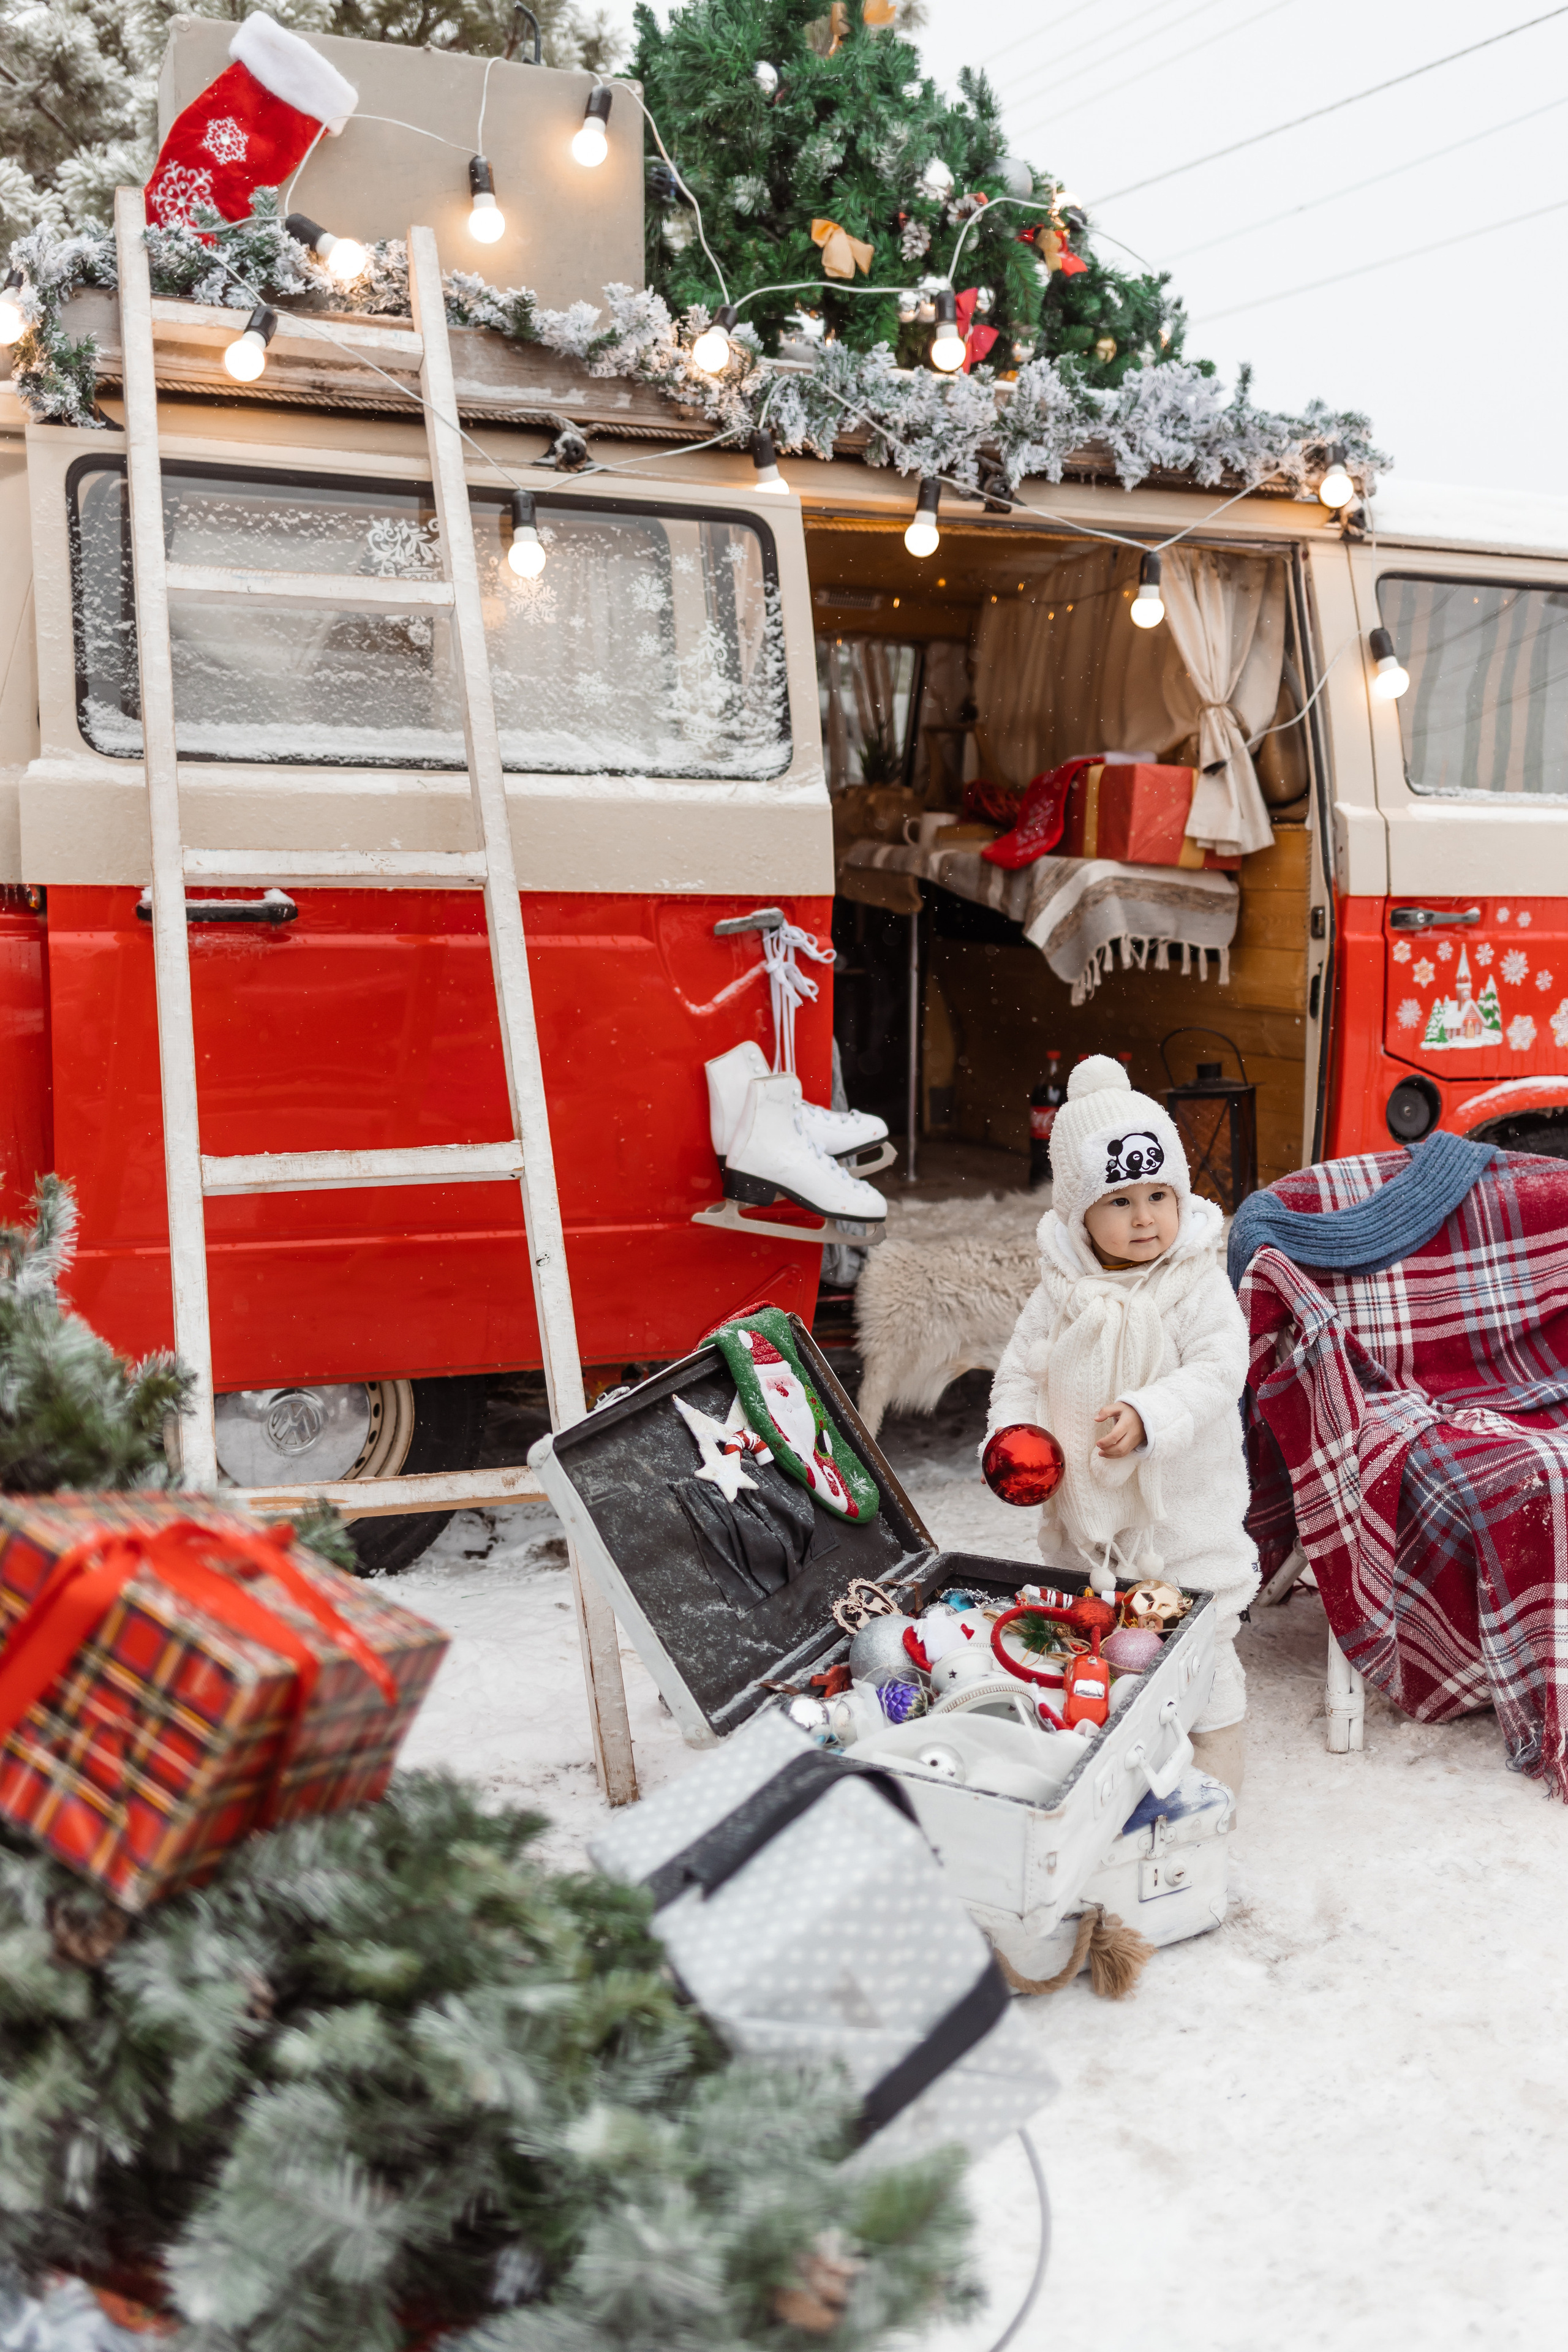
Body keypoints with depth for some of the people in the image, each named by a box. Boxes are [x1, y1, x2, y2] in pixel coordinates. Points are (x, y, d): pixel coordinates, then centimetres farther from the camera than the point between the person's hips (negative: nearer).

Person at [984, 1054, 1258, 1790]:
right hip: (1082, 1503, 4)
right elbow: (1021, 1369, 2)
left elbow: (1217, 1373, -21)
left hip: (1181, 1502, -4)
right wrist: (1013, 1434, -15)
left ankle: (1216, 1737, 27)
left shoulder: (1200, 1288, -13)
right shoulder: (1062, 1291, -4)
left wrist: (1147, 1417, -35)